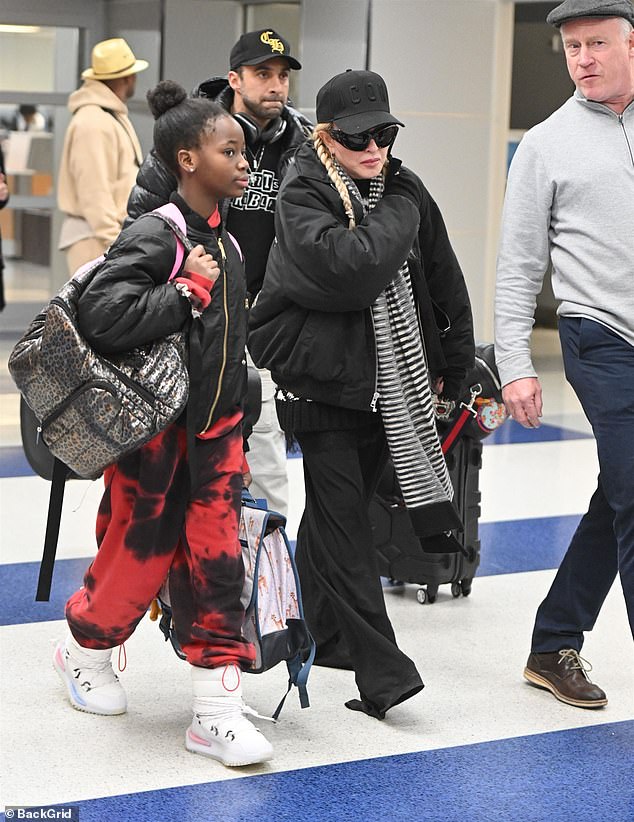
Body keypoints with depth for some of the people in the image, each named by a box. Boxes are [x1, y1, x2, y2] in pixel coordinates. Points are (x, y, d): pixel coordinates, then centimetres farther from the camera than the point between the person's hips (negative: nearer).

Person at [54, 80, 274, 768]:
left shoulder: (225, 240, 9)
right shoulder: (153, 235, -16)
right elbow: (102, 317, -28)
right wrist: (188, 291, -23)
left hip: (214, 426, 7)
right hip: (152, 426, -6)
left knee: (214, 555, 2)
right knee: (142, 546, 5)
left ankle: (216, 704, 5)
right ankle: (86, 650, 34)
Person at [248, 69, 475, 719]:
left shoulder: (404, 188, 6)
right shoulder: (302, 195, -11)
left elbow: (444, 281, 14)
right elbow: (347, 268, -29)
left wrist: (450, 363, 16)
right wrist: (398, 216, -17)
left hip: (389, 377, 6)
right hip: (322, 377, -6)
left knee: (342, 504, 16)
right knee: (340, 514, -8)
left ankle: (318, 631, 32)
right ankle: (380, 671, -11)